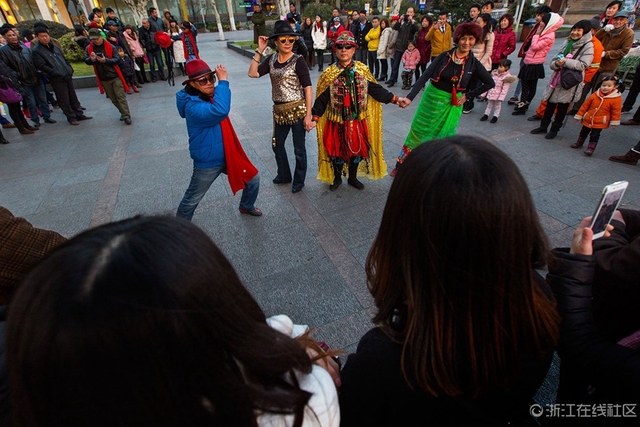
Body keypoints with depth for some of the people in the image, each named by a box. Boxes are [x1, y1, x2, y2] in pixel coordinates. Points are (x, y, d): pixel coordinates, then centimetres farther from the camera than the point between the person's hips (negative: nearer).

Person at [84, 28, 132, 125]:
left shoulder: (110, 47, -6)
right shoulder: (89, 48, 2)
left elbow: (117, 60, -7)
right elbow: (86, 61, 3)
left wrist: (106, 60, -22)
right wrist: (91, 59, -20)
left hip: (115, 76, -3)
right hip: (103, 79, 4)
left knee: (121, 97, -7)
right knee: (113, 98, 9)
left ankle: (126, 116, -7)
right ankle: (123, 113, 22)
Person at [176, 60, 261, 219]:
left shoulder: (210, 96, 0)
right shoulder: (192, 106, -27)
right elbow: (220, 111, -45)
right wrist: (223, 81, -38)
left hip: (228, 155, 8)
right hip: (207, 162, -8)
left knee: (253, 179, 17)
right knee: (191, 200, 10)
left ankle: (247, 206, 45)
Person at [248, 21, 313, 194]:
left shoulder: (298, 61, -10)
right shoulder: (271, 60, 5)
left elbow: (308, 89, -14)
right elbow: (252, 73, -3)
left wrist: (308, 115, -19)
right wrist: (259, 51, -6)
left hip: (297, 110, -6)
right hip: (279, 111, 6)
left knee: (299, 148, 5)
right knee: (277, 144, 19)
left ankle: (299, 180, 25)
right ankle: (284, 175, 40)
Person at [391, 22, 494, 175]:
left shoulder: (474, 64, -6)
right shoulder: (444, 56, -10)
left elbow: (490, 83, 4)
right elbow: (424, 76, -19)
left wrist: (468, 95, -4)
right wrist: (409, 97, -31)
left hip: (452, 104, 1)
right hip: (431, 98, 0)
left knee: (442, 137, 8)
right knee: (417, 132, 7)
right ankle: (401, 164, 19)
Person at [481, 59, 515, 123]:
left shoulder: (507, 77, -17)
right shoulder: (494, 73, 0)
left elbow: (505, 89, -18)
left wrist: (501, 97, -22)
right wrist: (486, 92, 10)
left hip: (498, 95, -5)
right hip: (491, 93, 5)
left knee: (497, 106, 11)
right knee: (489, 105, 17)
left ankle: (495, 116, 23)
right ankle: (486, 115, 28)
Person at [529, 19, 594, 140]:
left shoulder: (588, 46, -6)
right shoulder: (567, 42, 9)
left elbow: (583, 65, -15)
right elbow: (554, 60, 10)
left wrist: (565, 62, -21)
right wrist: (556, 63, -13)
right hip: (557, 78, 5)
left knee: (563, 106, 4)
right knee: (550, 103, 10)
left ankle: (554, 129, 15)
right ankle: (543, 126, 23)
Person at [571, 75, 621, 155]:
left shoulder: (616, 98, -12)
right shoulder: (595, 95, -7)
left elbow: (616, 111, -7)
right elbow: (585, 105, 2)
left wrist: (614, 122, -5)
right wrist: (579, 116, 5)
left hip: (600, 122, -3)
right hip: (588, 119, 4)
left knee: (594, 135, -3)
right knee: (583, 132, 19)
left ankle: (591, 148, 6)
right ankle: (579, 142, 38)